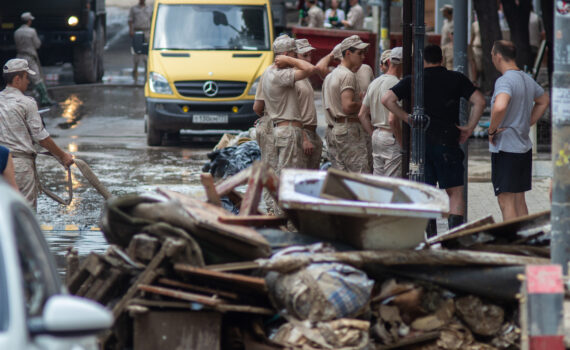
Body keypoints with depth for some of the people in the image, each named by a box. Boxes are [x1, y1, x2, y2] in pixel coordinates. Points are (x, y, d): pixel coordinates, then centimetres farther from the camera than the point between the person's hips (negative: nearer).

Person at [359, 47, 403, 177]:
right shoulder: (396, 84, -16)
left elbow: (362, 115, 14)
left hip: (377, 136, 9)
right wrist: (403, 144, -14)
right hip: (392, 138, -9)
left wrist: (374, 135, 17)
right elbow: (393, 119, -23)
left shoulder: (374, 83, 11)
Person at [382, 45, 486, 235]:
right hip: (447, 141, -2)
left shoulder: (413, 80, 6)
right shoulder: (456, 78, 3)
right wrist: (469, 127, -1)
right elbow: (479, 101, -6)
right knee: (455, 192, 1)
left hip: (421, 141, 2)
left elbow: (387, 99, -4)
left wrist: (407, 119, 2)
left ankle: (432, 237, 6)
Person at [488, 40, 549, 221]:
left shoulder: (504, 81, -17)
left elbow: (500, 107, -37)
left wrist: (492, 130, -20)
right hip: (524, 148, 9)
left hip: (505, 149, -9)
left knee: (506, 201, -6)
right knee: (519, 200, 15)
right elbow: (543, 101, 29)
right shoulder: (527, 79, 11)